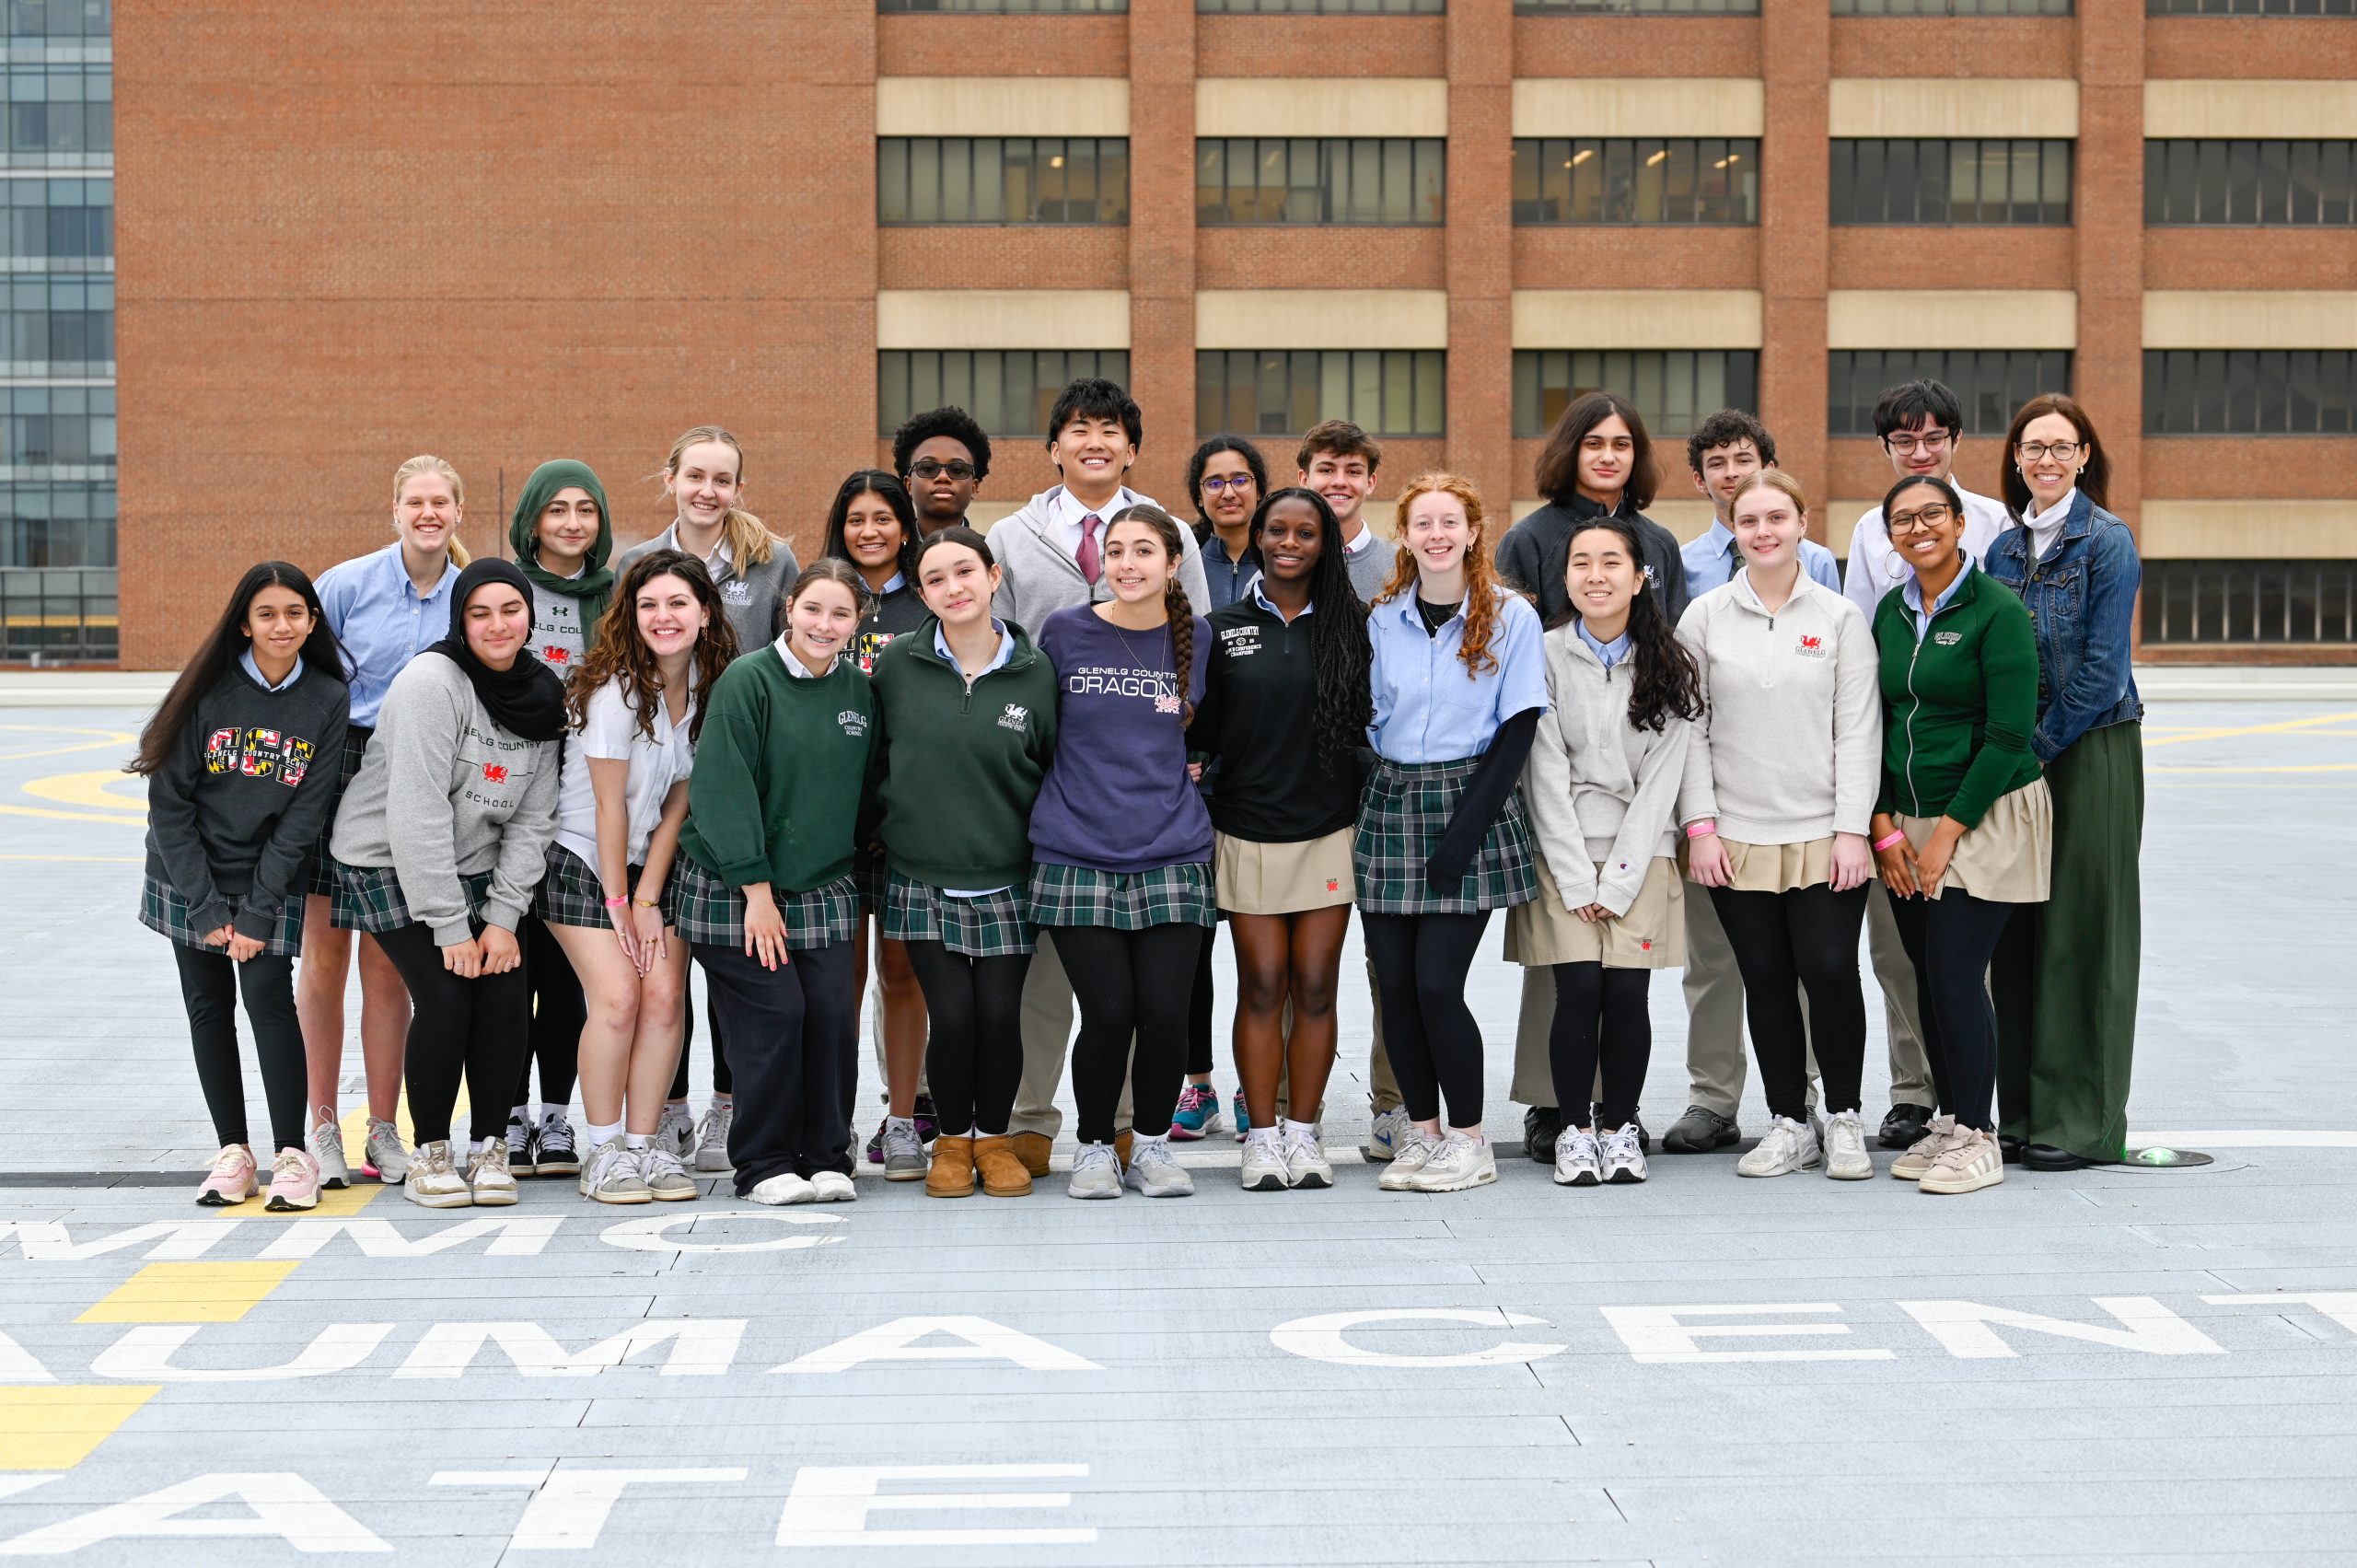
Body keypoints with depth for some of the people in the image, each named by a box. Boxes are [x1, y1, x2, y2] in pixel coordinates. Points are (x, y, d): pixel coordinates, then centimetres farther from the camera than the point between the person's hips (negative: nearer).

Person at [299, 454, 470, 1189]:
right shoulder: (348, 583, -4)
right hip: (337, 773, -1)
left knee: (387, 961, 5)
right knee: (325, 955, 1)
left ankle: (383, 1131, 12)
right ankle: (321, 1129, 9)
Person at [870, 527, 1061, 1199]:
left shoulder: (1035, 673, -2)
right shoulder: (898, 664, -1)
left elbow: (1058, 771, 8)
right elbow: (872, 757, 12)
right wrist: (892, 819, 9)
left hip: (1005, 879, 0)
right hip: (922, 878, 0)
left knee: (1000, 1015, -3)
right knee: (953, 1015, -7)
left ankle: (994, 1136, 19)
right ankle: (952, 1139, 15)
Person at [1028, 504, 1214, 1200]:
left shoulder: (1196, 639, 6)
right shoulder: (1065, 633, 2)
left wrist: (1175, 771, 13)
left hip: (1171, 855, 1)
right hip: (1078, 855, -1)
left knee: (1164, 1011, -5)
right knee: (1107, 1012, -6)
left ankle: (1153, 1144, 16)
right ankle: (1094, 1146, 15)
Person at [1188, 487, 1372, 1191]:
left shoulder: (1349, 625, 5)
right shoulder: (1224, 629, 5)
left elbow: (1369, 722, 6)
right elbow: (1200, 731, 6)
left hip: (1329, 829, 0)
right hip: (1248, 832, 0)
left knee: (1316, 987, 2)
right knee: (1262, 986, 0)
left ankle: (1304, 1132, 12)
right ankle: (1263, 1136, 8)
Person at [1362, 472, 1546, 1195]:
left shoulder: (1511, 617, -2)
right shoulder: (1380, 619, 7)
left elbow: (1518, 728, -5)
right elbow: (1364, 720, 12)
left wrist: (1467, 825, -12)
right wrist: (1367, 802, -2)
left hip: (1470, 803, -4)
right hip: (1390, 805, 4)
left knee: (1437, 983, -10)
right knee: (1395, 984, 2)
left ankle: (1468, 1140, 5)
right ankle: (1420, 1134, 15)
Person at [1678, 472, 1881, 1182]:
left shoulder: (1840, 617, 4)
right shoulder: (1704, 618, 5)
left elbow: (1858, 728, 1)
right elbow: (1689, 728, 5)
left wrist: (1853, 829, -6)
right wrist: (1700, 825, -2)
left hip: (1825, 836, -1)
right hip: (1737, 838, 1)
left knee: (1830, 971, -6)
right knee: (1766, 982, 4)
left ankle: (1844, 1119, 10)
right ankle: (1790, 1125, 15)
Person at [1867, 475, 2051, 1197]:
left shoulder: (1998, 611, -9)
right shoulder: (1890, 612, 9)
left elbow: (2008, 735, -13)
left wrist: (1949, 830, -13)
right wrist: (1884, 825, 2)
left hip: (1984, 818, -6)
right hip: (1908, 827, 6)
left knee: (1955, 976, -9)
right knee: (1928, 976, 7)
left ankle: (1976, 1138, 1)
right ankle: (1947, 1121, 19)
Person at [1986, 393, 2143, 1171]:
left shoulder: (2107, 543, -7)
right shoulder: (2005, 547, 10)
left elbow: (2102, 669, -12)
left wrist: (2040, 747, -12)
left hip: (2090, 750, -6)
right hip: (2018, 756, 6)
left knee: (2082, 927, -3)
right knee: (2017, 930, 6)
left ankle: (2083, 1121, 2)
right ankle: (2024, 1111, 14)